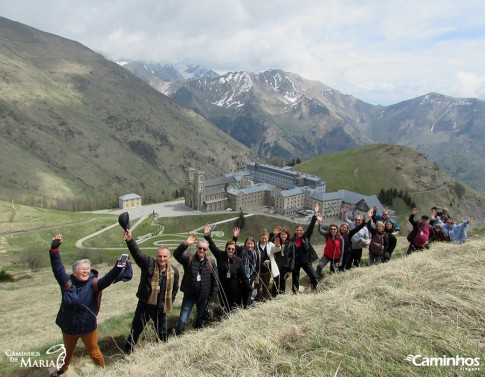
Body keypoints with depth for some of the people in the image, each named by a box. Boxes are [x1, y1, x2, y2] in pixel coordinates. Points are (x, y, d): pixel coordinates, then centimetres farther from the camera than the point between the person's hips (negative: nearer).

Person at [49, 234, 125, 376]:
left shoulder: (93, 283, -18)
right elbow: (57, 267, -19)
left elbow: (107, 279, -35)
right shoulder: (67, 282, -15)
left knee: (93, 352, 15)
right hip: (68, 326, 3)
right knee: (68, 350, 30)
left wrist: (117, 268, -52)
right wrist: (54, 249, -30)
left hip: (88, 327, -2)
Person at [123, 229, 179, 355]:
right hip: (145, 304, -1)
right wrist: (129, 240, -43)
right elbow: (137, 253, -28)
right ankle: (127, 352, 31)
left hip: (161, 307, 2)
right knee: (136, 329, 12)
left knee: (161, 331, 17)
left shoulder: (174, 271, -5)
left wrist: (169, 303, 5)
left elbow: (175, 289, 8)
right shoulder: (149, 264, -13)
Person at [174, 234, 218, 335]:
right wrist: (185, 244, -43)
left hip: (204, 297, 2)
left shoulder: (211, 263, -4)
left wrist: (212, 299, -1)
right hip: (189, 295, -2)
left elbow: (215, 282, -1)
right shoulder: (189, 258, -7)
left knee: (200, 319, 19)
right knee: (183, 320, -4)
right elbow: (176, 254, -27)